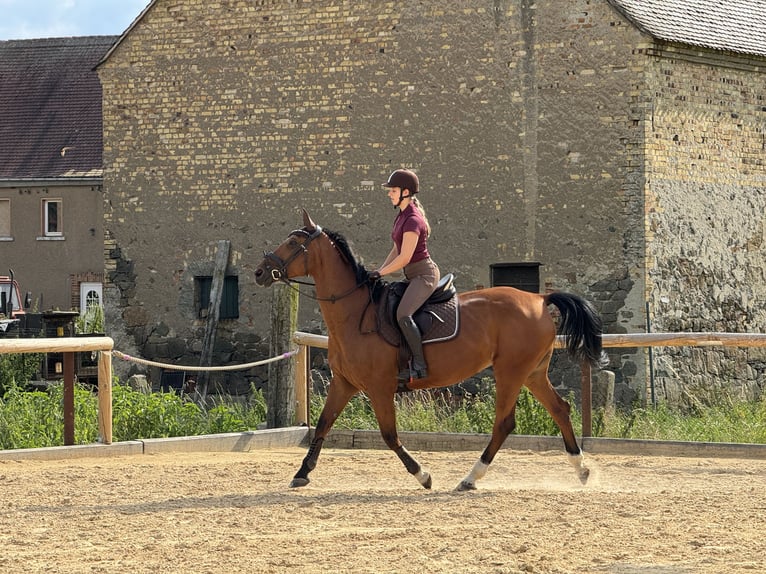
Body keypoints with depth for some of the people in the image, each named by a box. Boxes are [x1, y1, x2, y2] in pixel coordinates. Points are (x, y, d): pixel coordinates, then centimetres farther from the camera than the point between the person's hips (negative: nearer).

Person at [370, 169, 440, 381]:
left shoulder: (412, 220, -18)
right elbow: (397, 250, 19)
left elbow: (404, 257, -21)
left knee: (403, 314, -26)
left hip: (424, 274, -11)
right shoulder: (402, 216, 13)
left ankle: (420, 366, -25)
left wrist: (380, 273, -15)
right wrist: (379, 271, 11)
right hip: (414, 276, 11)